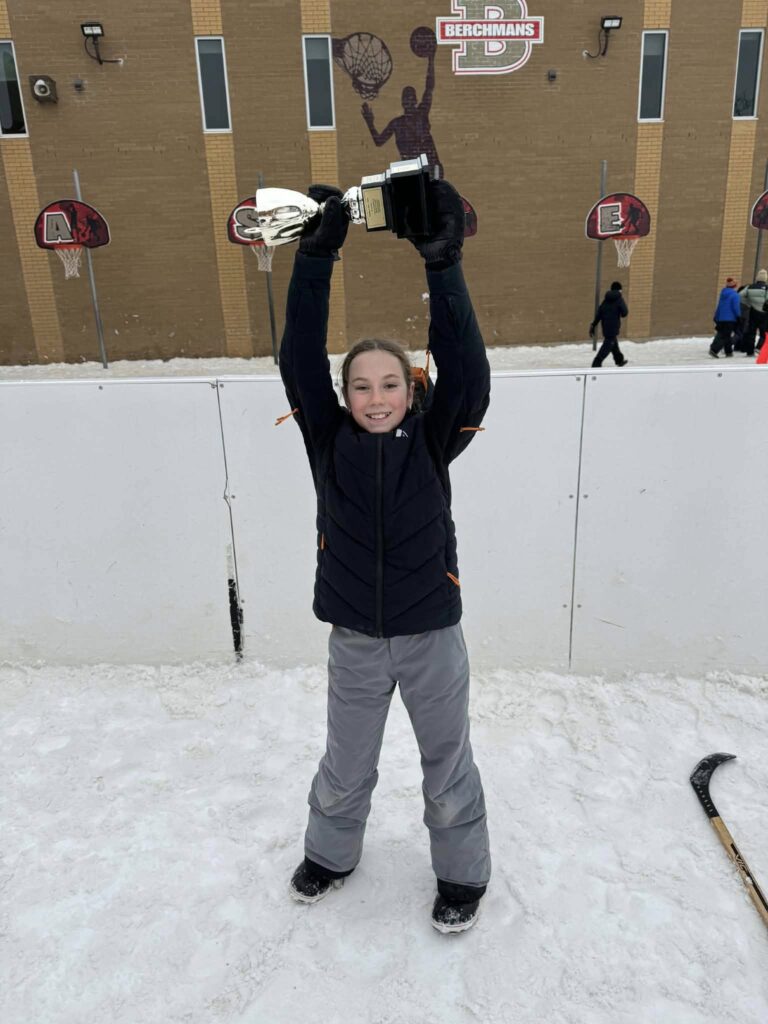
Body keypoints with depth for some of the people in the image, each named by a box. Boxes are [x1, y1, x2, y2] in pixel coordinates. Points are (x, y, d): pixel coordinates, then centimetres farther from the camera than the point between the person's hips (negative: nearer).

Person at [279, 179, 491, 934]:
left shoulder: (431, 443, -12)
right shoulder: (329, 443, -9)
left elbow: (467, 373, -26)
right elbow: (299, 363, -19)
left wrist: (444, 267, -33)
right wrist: (315, 258, -27)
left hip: (432, 636, -1)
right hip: (354, 640, 2)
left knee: (447, 765, 19)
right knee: (344, 766, 23)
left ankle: (462, 874, 45)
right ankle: (330, 853, 52)